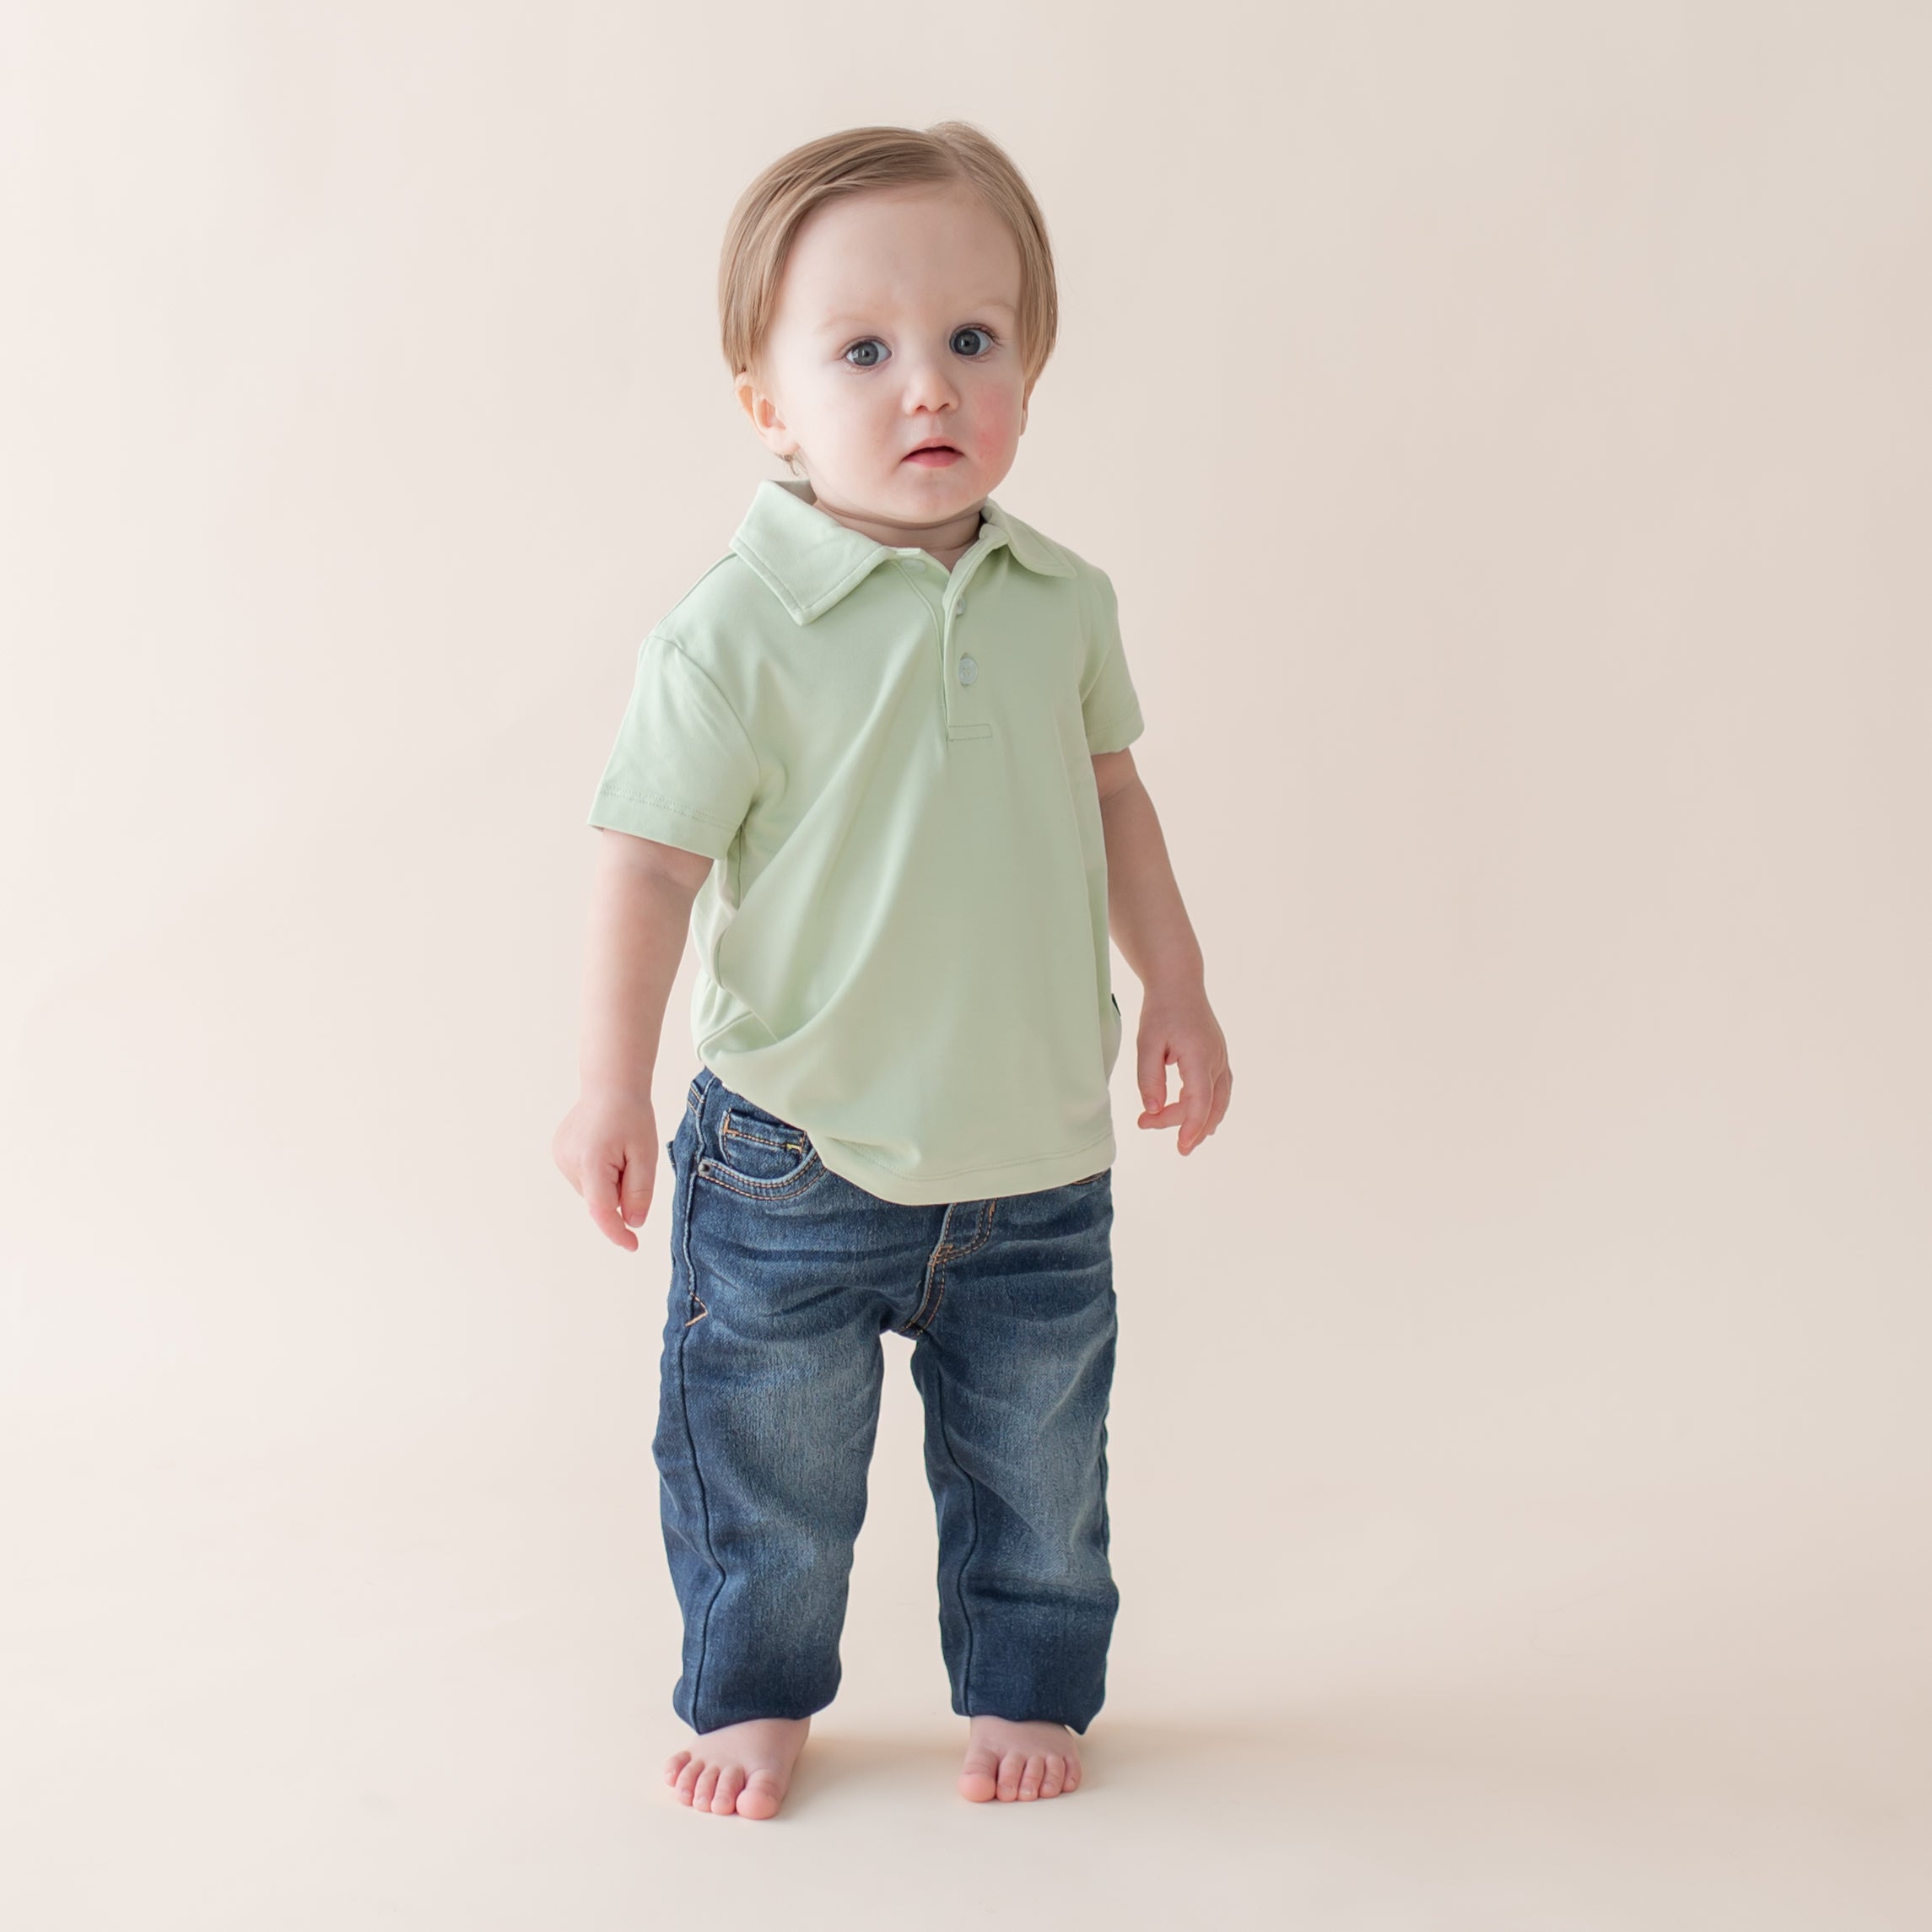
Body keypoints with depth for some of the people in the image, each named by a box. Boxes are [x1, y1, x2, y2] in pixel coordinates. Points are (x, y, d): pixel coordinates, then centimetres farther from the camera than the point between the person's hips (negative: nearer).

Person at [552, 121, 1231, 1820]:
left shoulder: (1062, 603, 0)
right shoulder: (736, 632, -16)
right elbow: (652, 856, -15)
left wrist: (1175, 990, 13)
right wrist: (614, 1088, -18)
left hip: (1037, 1156, 4)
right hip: (796, 1164, -3)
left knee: (1037, 1469, 16)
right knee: (770, 1467, 12)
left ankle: (1026, 1685, 38)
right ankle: (755, 1694, 35)